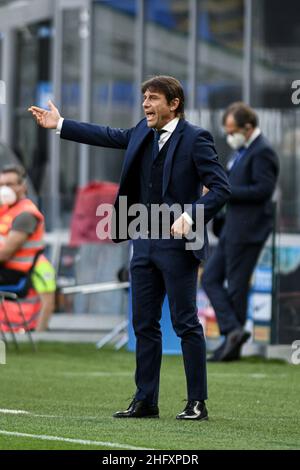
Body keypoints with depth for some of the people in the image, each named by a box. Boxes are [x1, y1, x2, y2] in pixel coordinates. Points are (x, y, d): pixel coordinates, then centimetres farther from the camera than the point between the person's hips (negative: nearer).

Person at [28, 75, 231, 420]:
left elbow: (220, 188, -15)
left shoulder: (195, 139, -10)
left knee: (186, 324, -3)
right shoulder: (143, 133, 11)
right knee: (144, 324, 9)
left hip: (177, 246, -7)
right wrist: (59, 125, 20)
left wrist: (190, 217, -26)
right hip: (144, 244, 7)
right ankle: (145, 401, 15)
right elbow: (107, 136, 21)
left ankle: (197, 403, 2)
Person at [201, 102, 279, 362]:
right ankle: (234, 330, 0)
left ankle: (232, 347, 4)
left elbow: (263, 189, -22)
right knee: (210, 278, 6)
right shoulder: (243, 151, 16)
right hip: (233, 228, 10)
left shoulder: (262, 152, -14)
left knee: (236, 286, -4)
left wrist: (225, 191, -19)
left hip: (247, 230, -10)